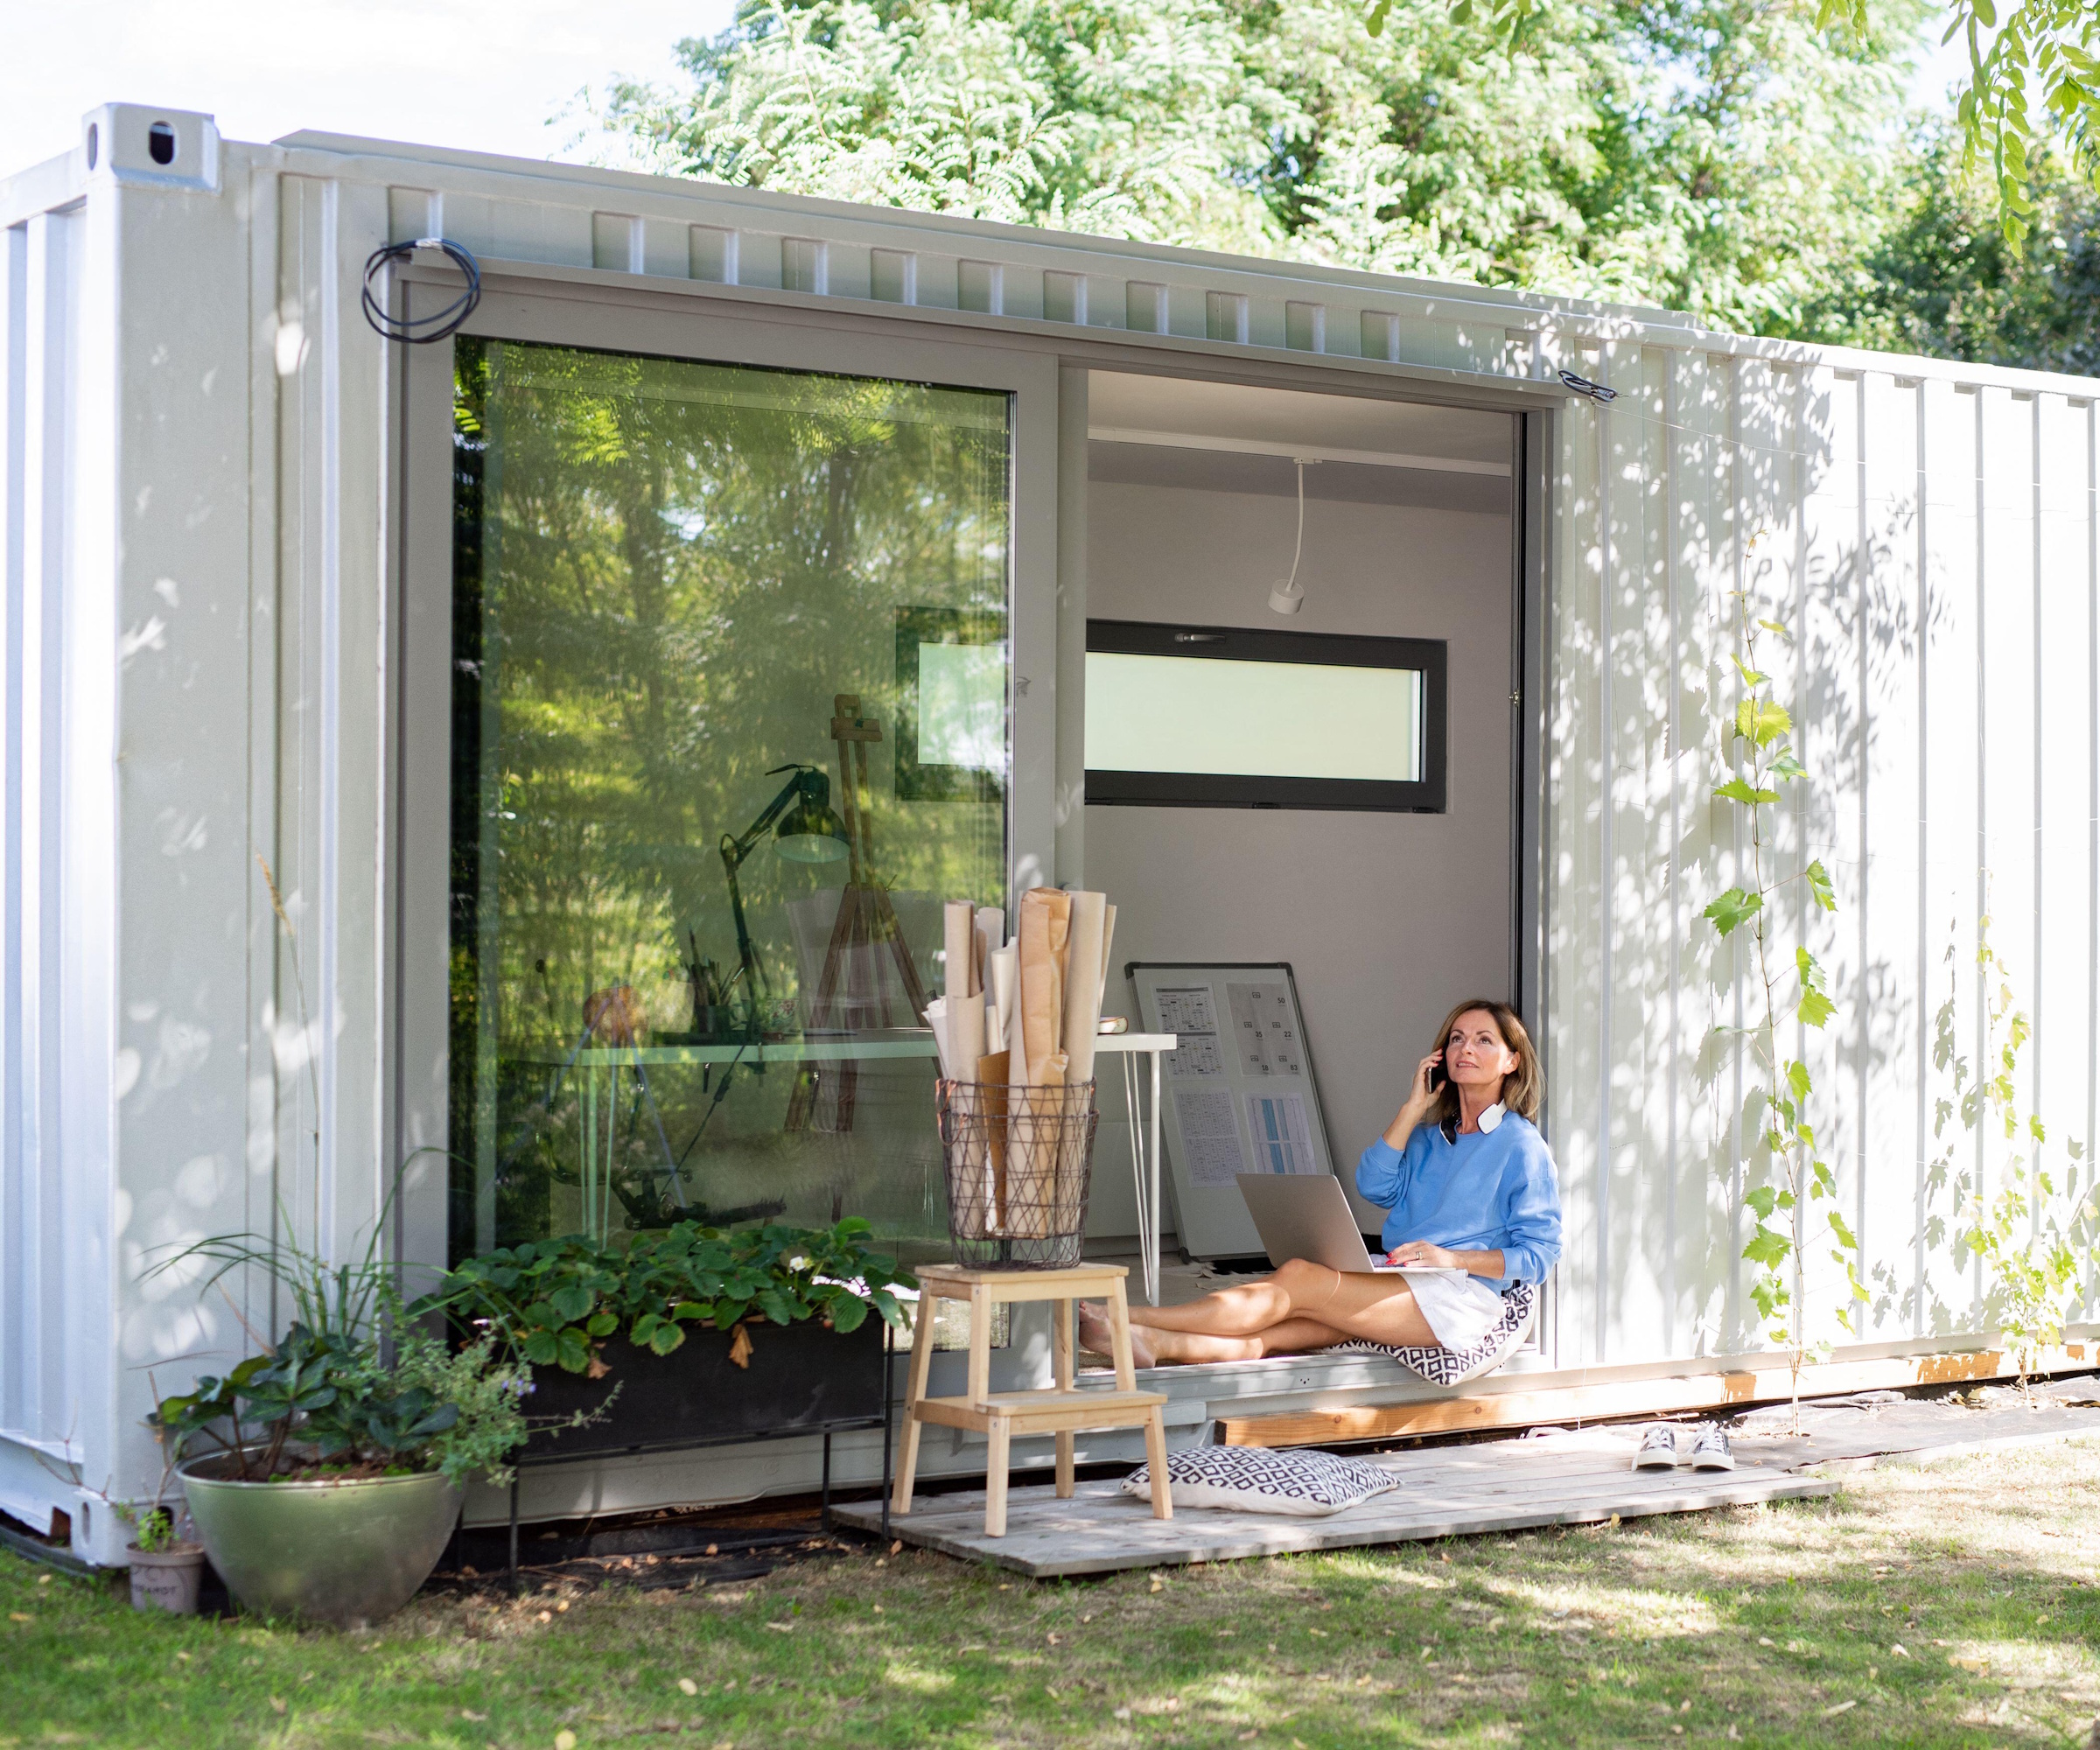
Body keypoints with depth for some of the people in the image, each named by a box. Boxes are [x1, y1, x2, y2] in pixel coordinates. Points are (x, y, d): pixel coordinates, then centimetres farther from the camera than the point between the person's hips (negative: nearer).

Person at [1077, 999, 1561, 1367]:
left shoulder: (1521, 1144, 3)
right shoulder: (1430, 1136, 25)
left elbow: (1539, 1255, -3)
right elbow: (1374, 1185, 6)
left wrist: (1450, 1257, -13)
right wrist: (1414, 1107, 5)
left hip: (1461, 1297, -7)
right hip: (1400, 1293, 7)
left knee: (1300, 1278, -24)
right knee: (1271, 1334, -20)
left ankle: (1128, 1320, -32)